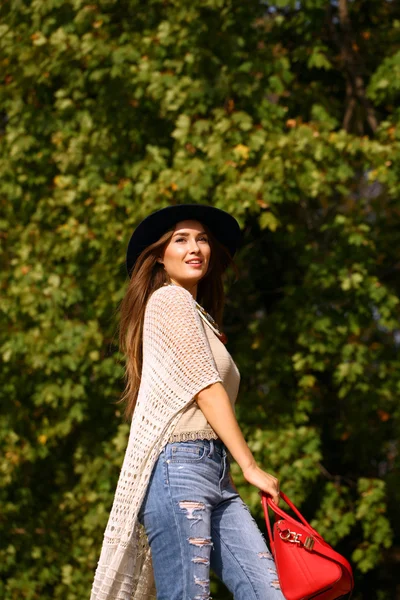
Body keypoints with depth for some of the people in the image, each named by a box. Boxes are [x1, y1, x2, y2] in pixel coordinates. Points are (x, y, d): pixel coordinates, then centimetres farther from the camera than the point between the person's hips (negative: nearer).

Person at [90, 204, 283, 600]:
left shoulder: (198, 314, 29)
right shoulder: (169, 299, 1)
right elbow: (205, 387, -6)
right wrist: (251, 467, -8)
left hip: (216, 474, 9)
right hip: (179, 465, -9)